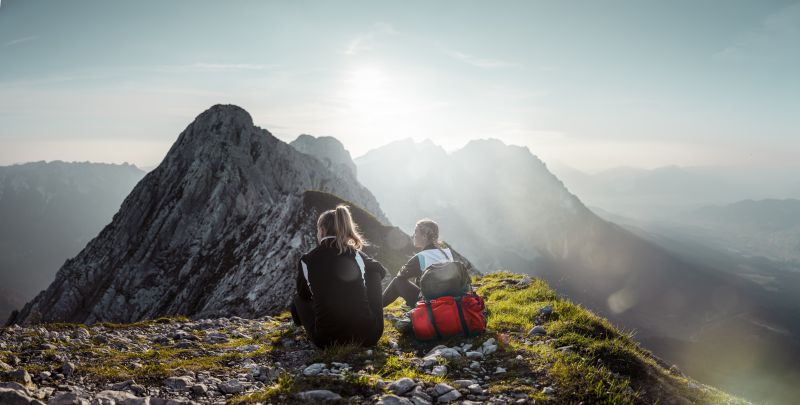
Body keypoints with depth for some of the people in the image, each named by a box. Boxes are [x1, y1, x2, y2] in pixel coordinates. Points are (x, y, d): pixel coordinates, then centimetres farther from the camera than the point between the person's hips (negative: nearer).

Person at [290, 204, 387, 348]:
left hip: (326, 341, 0)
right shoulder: (357, 255, 2)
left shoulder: (306, 261, -2)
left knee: (299, 299, 26)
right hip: (369, 336, 1)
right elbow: (382, 271, 23)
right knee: (373, 272, 21)